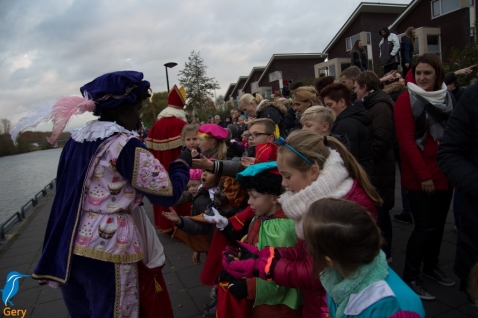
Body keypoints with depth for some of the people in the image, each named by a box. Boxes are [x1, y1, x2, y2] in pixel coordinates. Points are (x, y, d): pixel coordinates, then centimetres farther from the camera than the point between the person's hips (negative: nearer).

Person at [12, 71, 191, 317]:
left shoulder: (76, 140, 7)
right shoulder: (125, 144, -15)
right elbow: (169, 193, -16)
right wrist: (182, 163, 2)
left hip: (66, 248, 7)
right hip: (106, 251, -7)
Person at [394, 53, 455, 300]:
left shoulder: (446, 98, 12)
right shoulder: (406, 100, -8)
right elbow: (406, 141, -14)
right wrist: (424, 175, -16)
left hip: (444, 174, 6)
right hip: (419, 177, -6)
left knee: (438, 223, 13)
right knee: (425, 227, -5)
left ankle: (431, 266, 32)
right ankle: (410, 277, 9)